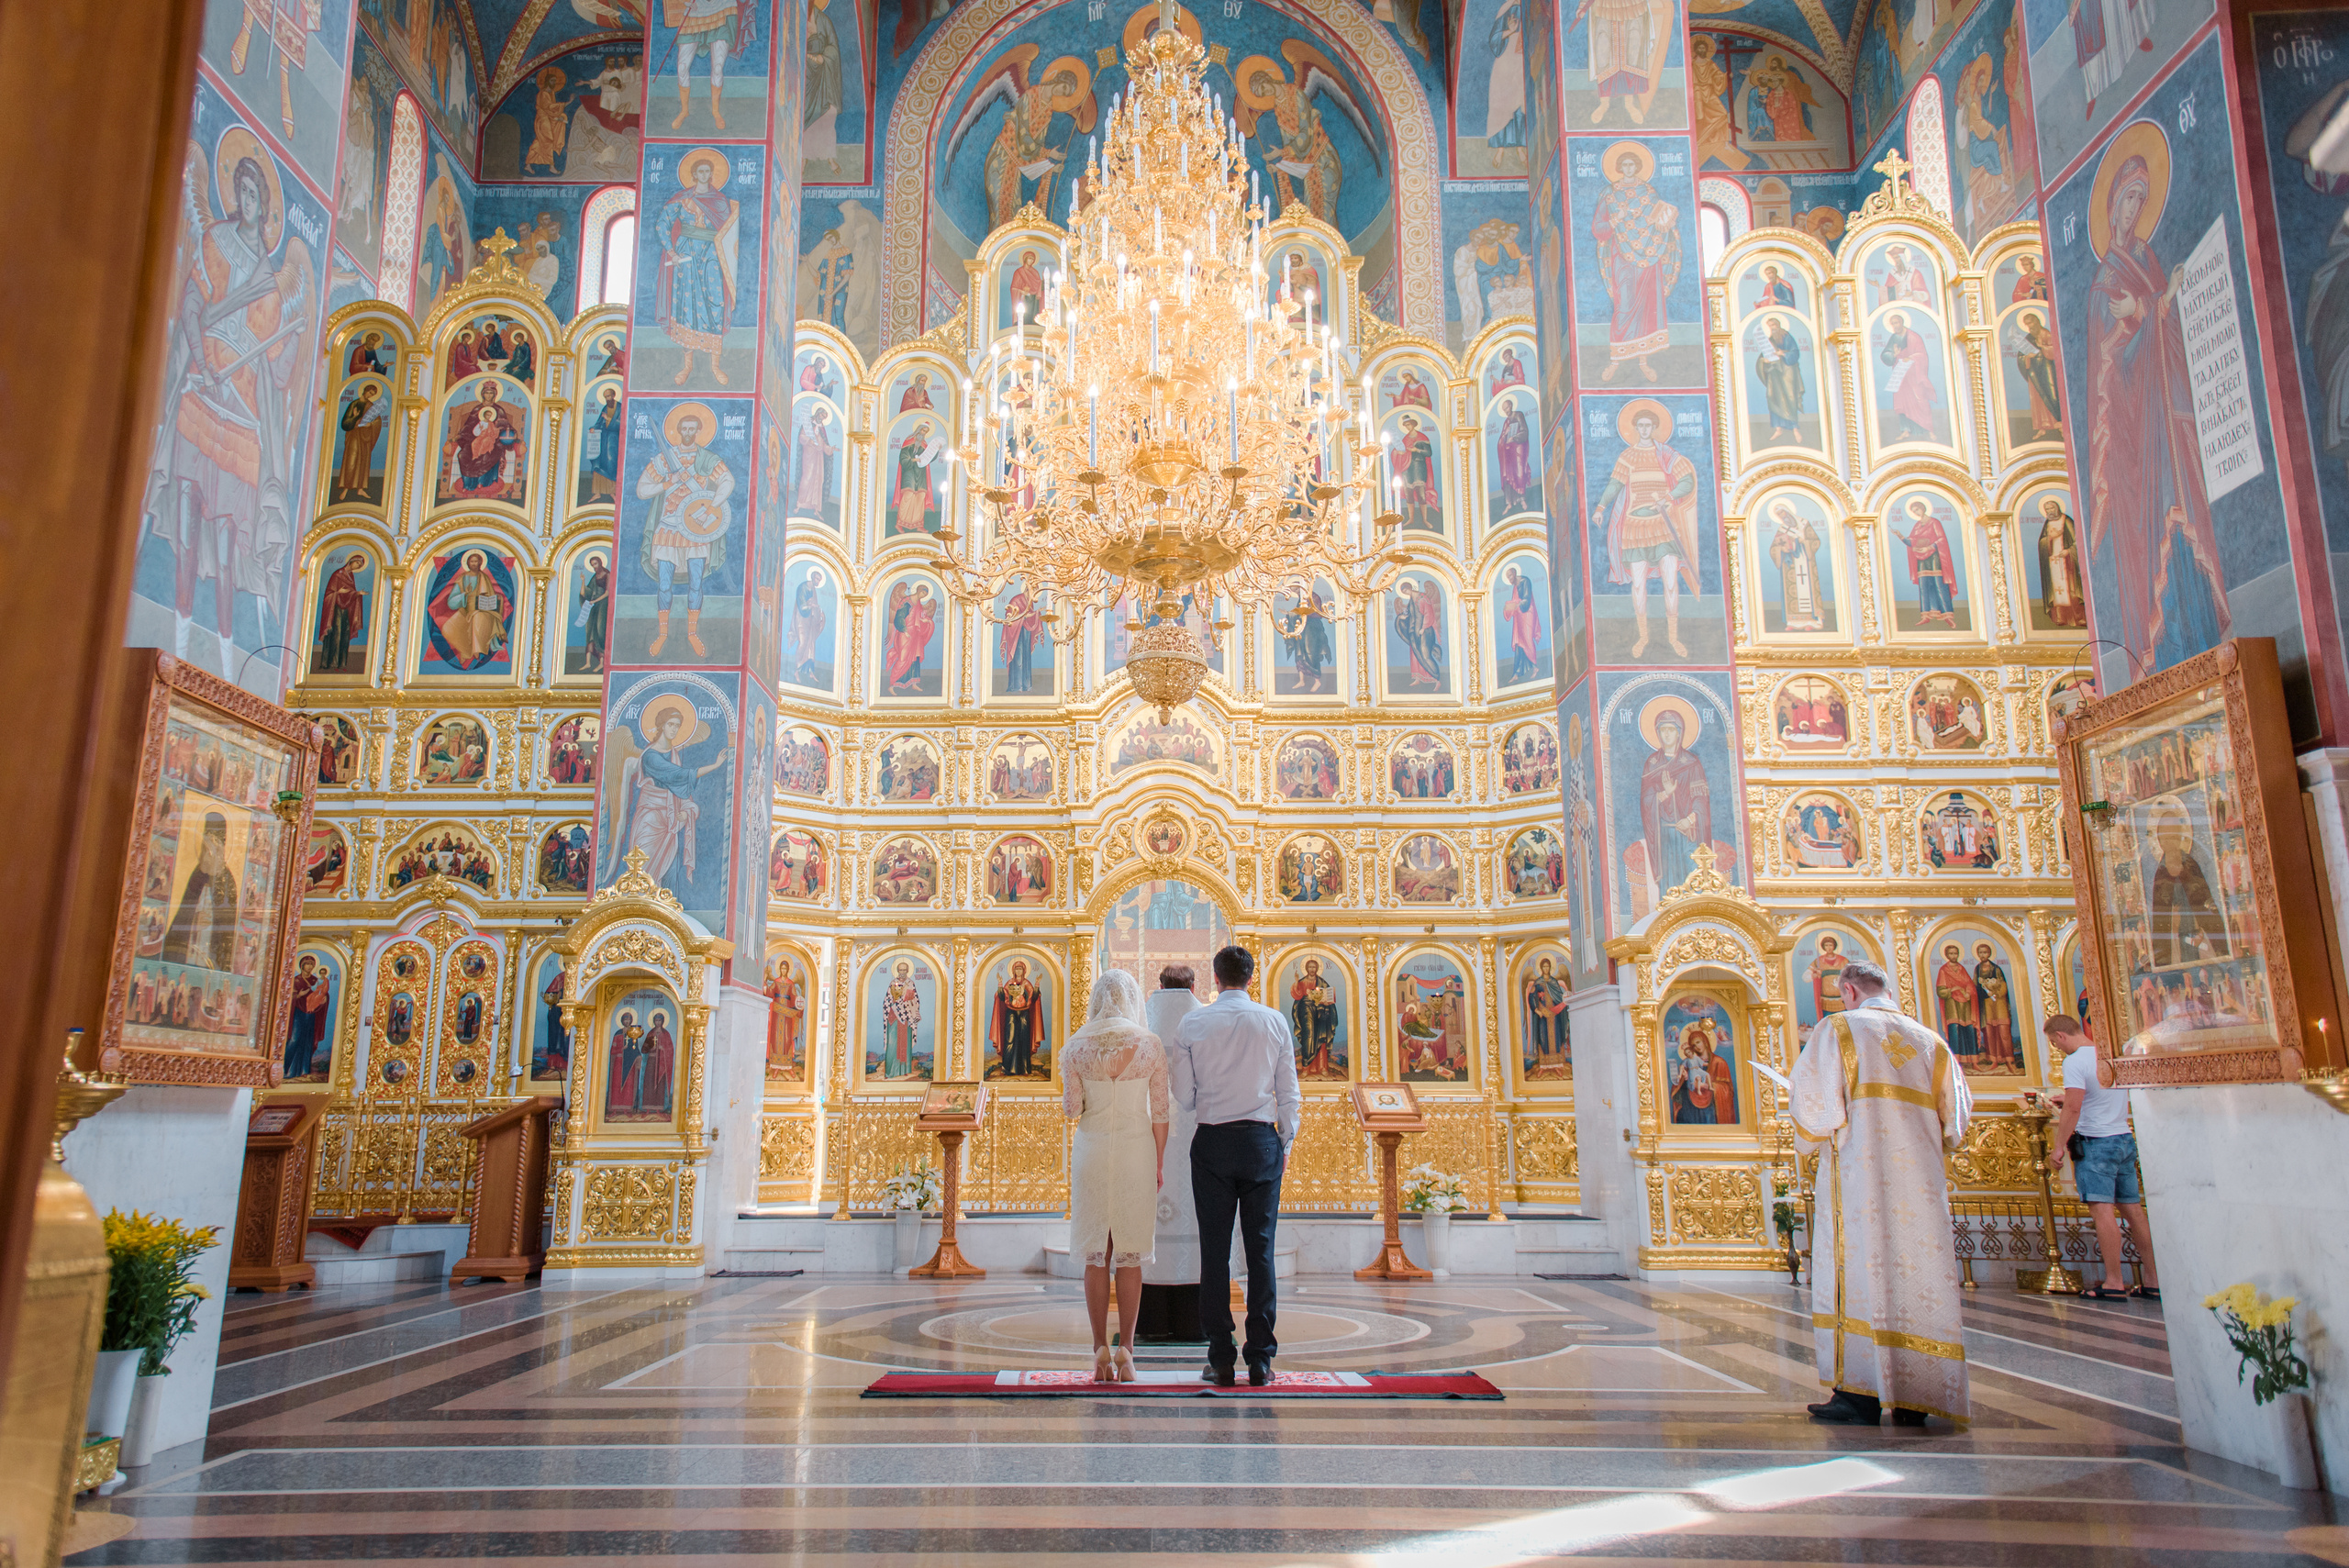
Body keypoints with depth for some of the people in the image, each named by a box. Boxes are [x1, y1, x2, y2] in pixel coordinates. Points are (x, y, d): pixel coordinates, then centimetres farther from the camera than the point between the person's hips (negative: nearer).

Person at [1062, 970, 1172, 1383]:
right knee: (1130, 1256, 5)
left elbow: (1071, 1108, -1)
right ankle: (1125, 1350, 3)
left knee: (1096, 1255, 8)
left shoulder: (1076, 1048, -1)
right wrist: (1158, 1164, 6)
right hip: (1136, 1152, 0)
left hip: (1092, 1152, 1)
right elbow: (1159, 1112, -2)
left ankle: (1101, 1350, 6)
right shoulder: (1150, 1047, -3)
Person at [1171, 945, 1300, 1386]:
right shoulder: (1274, 1022, 1)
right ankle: (1260, 1360, 6)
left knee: (1215, 1251, 4)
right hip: (1262, 1140, 1)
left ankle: (1221, 1361, 6)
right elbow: (1289, 1093, 4)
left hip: (1212, 1142, 0)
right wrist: (1285, 1142, 15)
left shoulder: (1192, 1024, 0)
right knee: (1261, 1250, 4)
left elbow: (1183, 1097, 2)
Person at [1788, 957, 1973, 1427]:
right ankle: (1916, 1398, 8)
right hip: (1921, 1180, 4)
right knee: (1919, 1274, 6)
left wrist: (1816, 1133, 13)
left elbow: (1814, 1106, -8)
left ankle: (1861, 1395, -4)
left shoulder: (1836, 1030, -1)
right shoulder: (1930, 1041, 13)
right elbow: (1956, 1119, 14)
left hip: (1860, 1175, -4)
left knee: (1861, 1270, -1)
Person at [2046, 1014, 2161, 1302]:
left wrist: (2059, 1146, -13)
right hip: (2125, 1139, 8)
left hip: (2095, 1141, -8)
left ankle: (2113, 1283, -8)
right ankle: (2154, 1280, 14)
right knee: (2133, 1209, 10)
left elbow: (2073, 1108, -18)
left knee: (2103, 1209, -7)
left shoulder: (2075, 1061, -13)